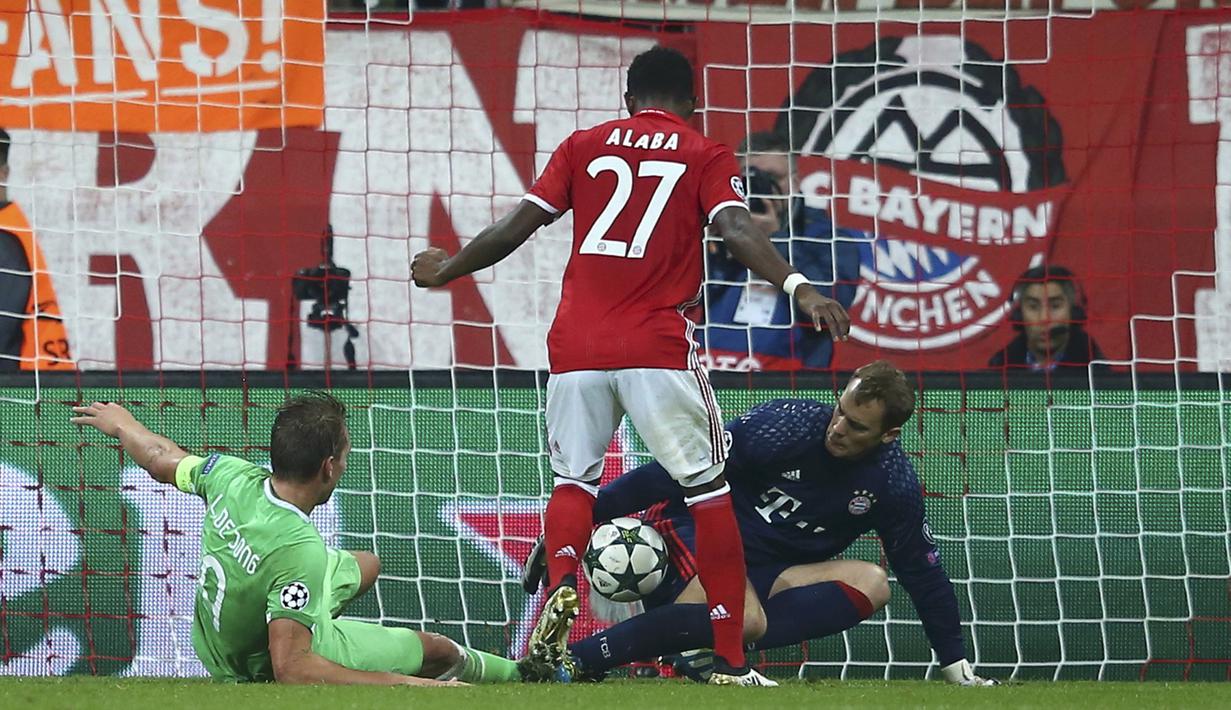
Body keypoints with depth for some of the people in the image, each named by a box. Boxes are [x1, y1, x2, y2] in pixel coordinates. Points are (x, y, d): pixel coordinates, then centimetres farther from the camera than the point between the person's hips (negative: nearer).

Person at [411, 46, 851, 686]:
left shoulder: (585, 146, 14)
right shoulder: (706, 156, 8)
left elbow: (517, 227, 11)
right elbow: (736, 231, -10)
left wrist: (447, 271, 26)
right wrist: (798, 287, -20)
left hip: (576, 342, 2)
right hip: (657, 344, -2)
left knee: (574, 478, 17)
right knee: (707, 487, 4)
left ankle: (561, 583, -15)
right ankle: (730, 659, -2)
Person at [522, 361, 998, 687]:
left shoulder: (894, 485, -7)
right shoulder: (786, 427, -20)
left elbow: (922, 571, 5)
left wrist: (955, 665, 5)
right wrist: (588, 514, -21)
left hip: (768, 573, 6)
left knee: (870, 584, -19)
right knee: (747, 619, -36)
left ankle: (714, 645, -26)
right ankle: (569, 660, -40)